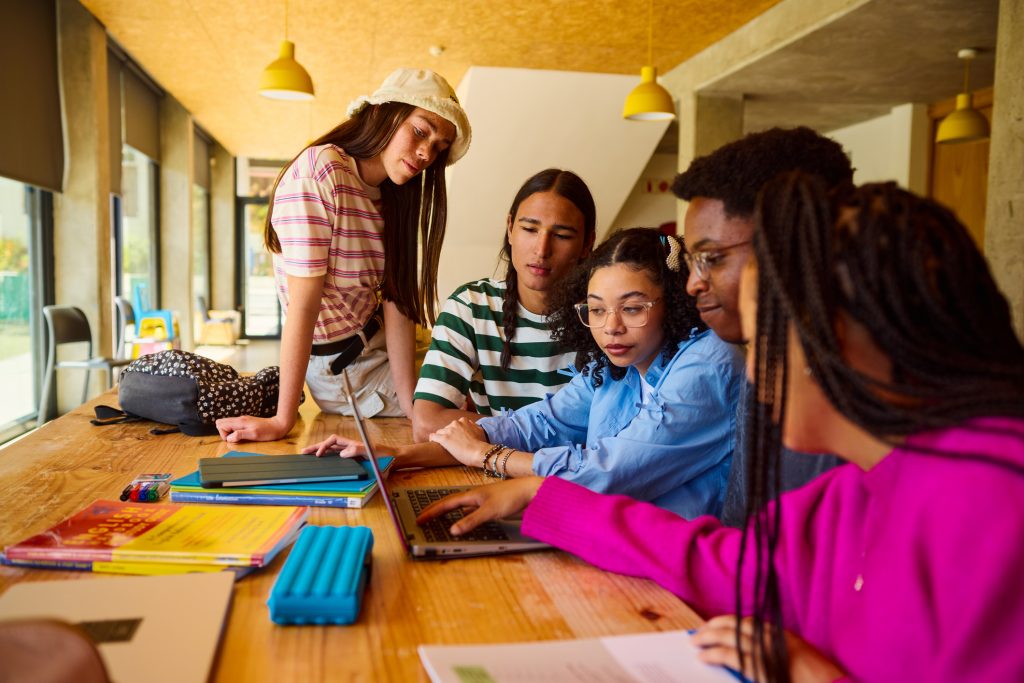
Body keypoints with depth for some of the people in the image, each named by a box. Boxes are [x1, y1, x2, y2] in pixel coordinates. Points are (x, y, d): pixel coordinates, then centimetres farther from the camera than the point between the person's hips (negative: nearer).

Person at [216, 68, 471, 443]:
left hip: (376, 343, 7)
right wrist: (283, 420, -24)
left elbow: (397, 300, -10)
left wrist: (410, 404, -19)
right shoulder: (318, 170, -23)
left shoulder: (393, 196, 2)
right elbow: (303, 303, -26)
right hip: (343, 367, -7)